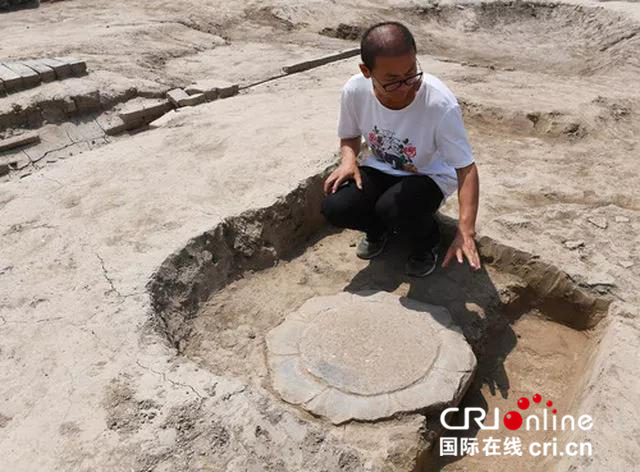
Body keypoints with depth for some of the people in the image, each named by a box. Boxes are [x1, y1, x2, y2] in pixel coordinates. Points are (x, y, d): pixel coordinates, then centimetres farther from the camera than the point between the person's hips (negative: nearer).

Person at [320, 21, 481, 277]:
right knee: (334, 208, -22)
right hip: (380, 169, 3)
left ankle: (427, 239, 3)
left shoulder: (441, 104, -31)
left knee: (393, 207, -35)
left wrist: (466, 231, -36)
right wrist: (349, 160, -22)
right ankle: (380, 227, 13)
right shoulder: (354, 91, -20)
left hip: (429, 175, -3)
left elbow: (466, 169, -25)